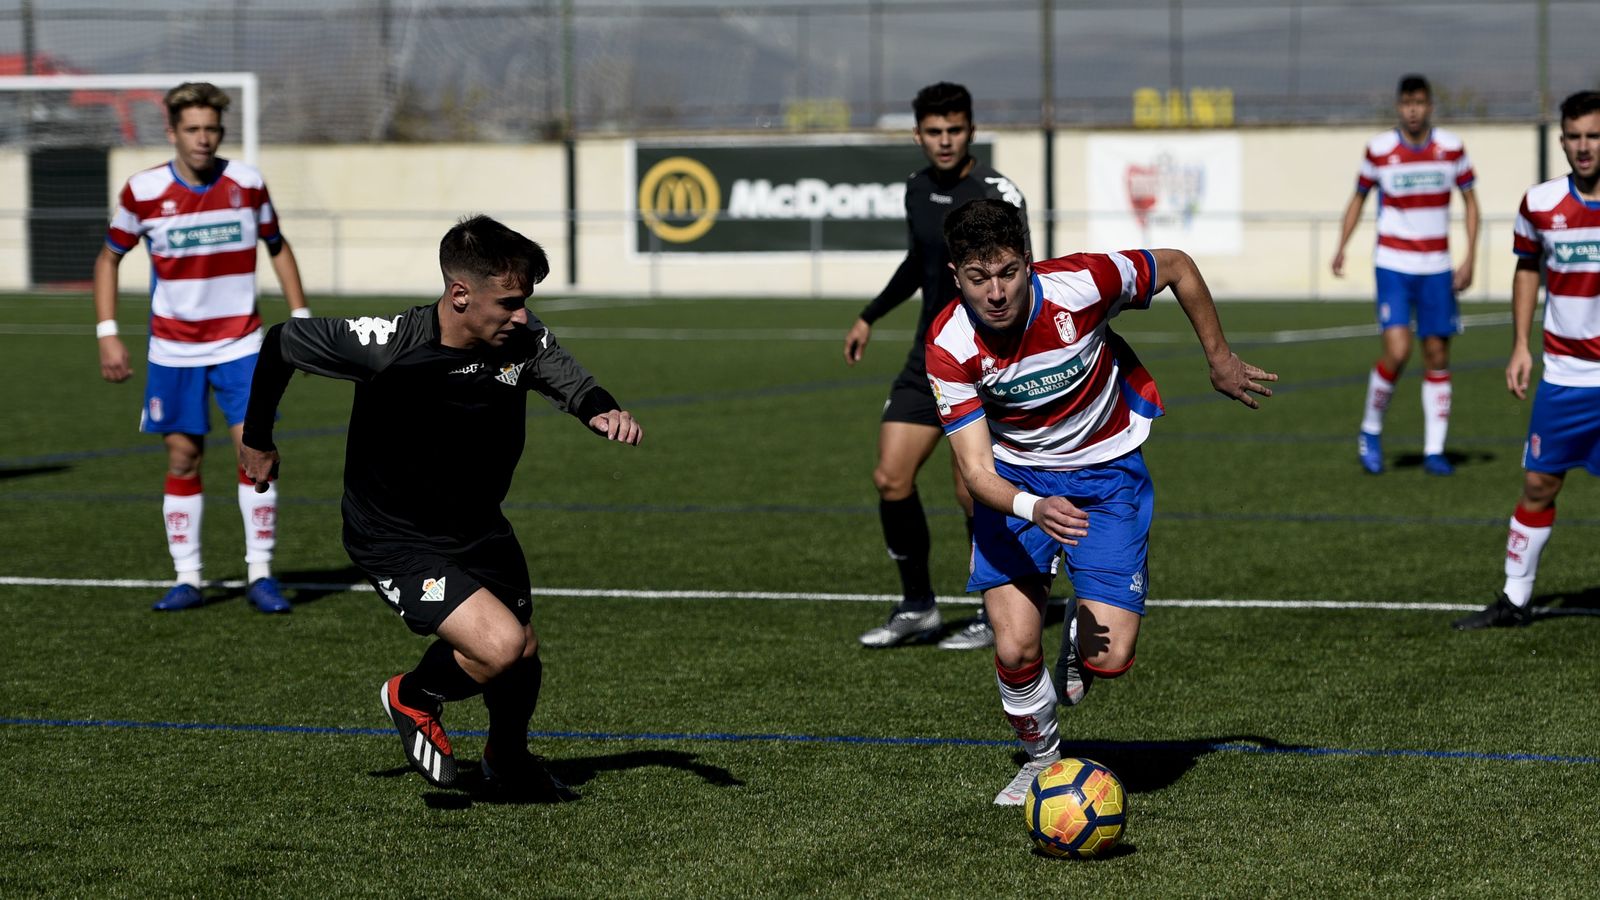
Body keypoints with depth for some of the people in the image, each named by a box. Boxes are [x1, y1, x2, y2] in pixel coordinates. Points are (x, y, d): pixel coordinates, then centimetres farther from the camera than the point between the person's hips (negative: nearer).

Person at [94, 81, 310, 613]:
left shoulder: (246, 184, -4)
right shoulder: (143, 192, -7)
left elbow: (277, 247, 11)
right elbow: (109, 258, 5)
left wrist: (301, 317, 6)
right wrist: (107, 334, -2)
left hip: (240, 344, 0)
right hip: (174, 348, 0)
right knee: (183, 458, 2)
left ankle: (261, 574, -1)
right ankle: (186, 579, 12)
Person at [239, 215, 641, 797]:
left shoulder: (524, 341, -16)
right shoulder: (386, 345, -27)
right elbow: (282, 343, -13)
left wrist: (604, 411, -33)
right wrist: (256, 438, 1)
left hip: (479, 527, 6)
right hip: (397, 542, -6)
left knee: (524, 654, 19)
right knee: (499, 646, -23)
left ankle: (508, 758, 52)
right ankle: (414, 700, 10)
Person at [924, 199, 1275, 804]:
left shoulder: (1080, 284, -27)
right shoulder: (950, 348, -24)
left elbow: (1177, 267, -7)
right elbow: (976, 470, -26)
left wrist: (1220, 361, 3)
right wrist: (1033, 509, -46)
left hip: (1106, 471, -1)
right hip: (1014, 480, 1)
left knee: (1109, 658, -14)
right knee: (1015, 651, -12)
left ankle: (1079, 630, 25)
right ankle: (1041, 757, 20)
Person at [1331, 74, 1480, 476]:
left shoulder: (1452, 148, 0)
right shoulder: (1379, 150, -4)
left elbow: (1470, 201, 9)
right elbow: (1359, 197, 10)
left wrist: (1469, 257, -1)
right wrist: (1341, 247, -2)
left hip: (1437, 269, 2)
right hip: (1393, 265, -2)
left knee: (1437, 357, 2)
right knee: (1397, 352, -16)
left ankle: (1434, 451, 10)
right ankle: (1371, 431, 6)